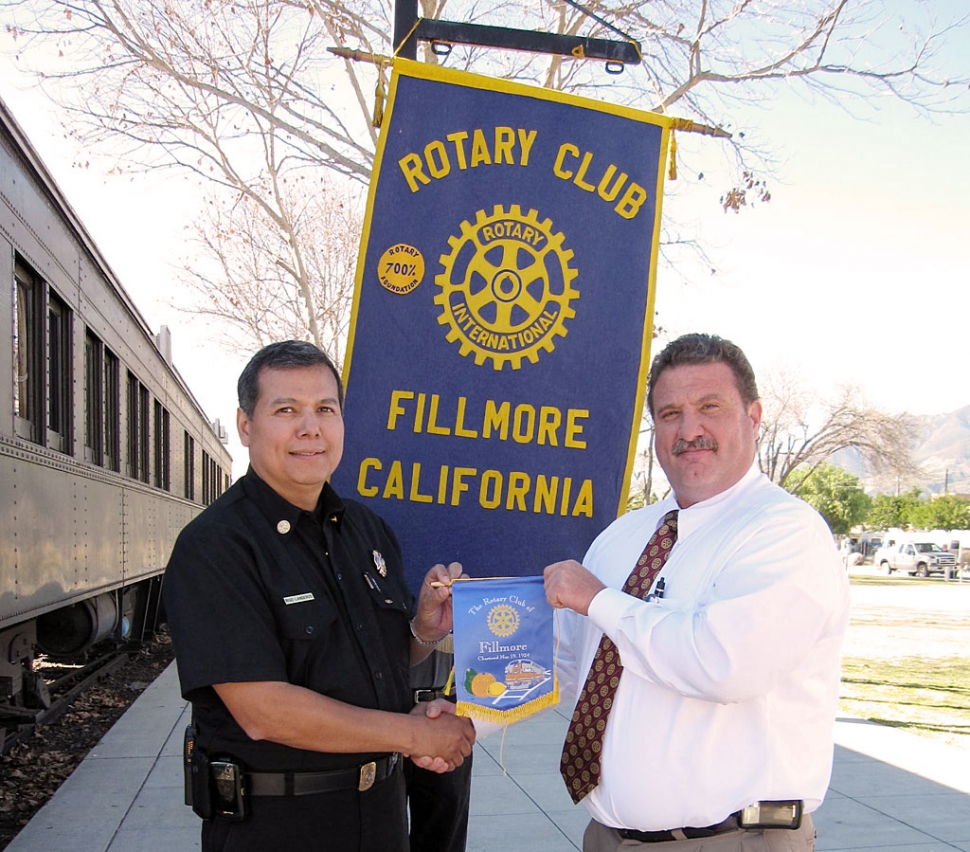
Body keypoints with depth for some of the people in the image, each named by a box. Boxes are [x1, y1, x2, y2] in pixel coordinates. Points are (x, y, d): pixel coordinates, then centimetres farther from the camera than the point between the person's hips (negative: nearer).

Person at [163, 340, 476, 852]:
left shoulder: (368, 530, 7)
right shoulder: (213, 547, -18)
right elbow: (263, 711, -25)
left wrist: (425, 630, -8)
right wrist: (413, 733, -17)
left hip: (380, 810, 7)